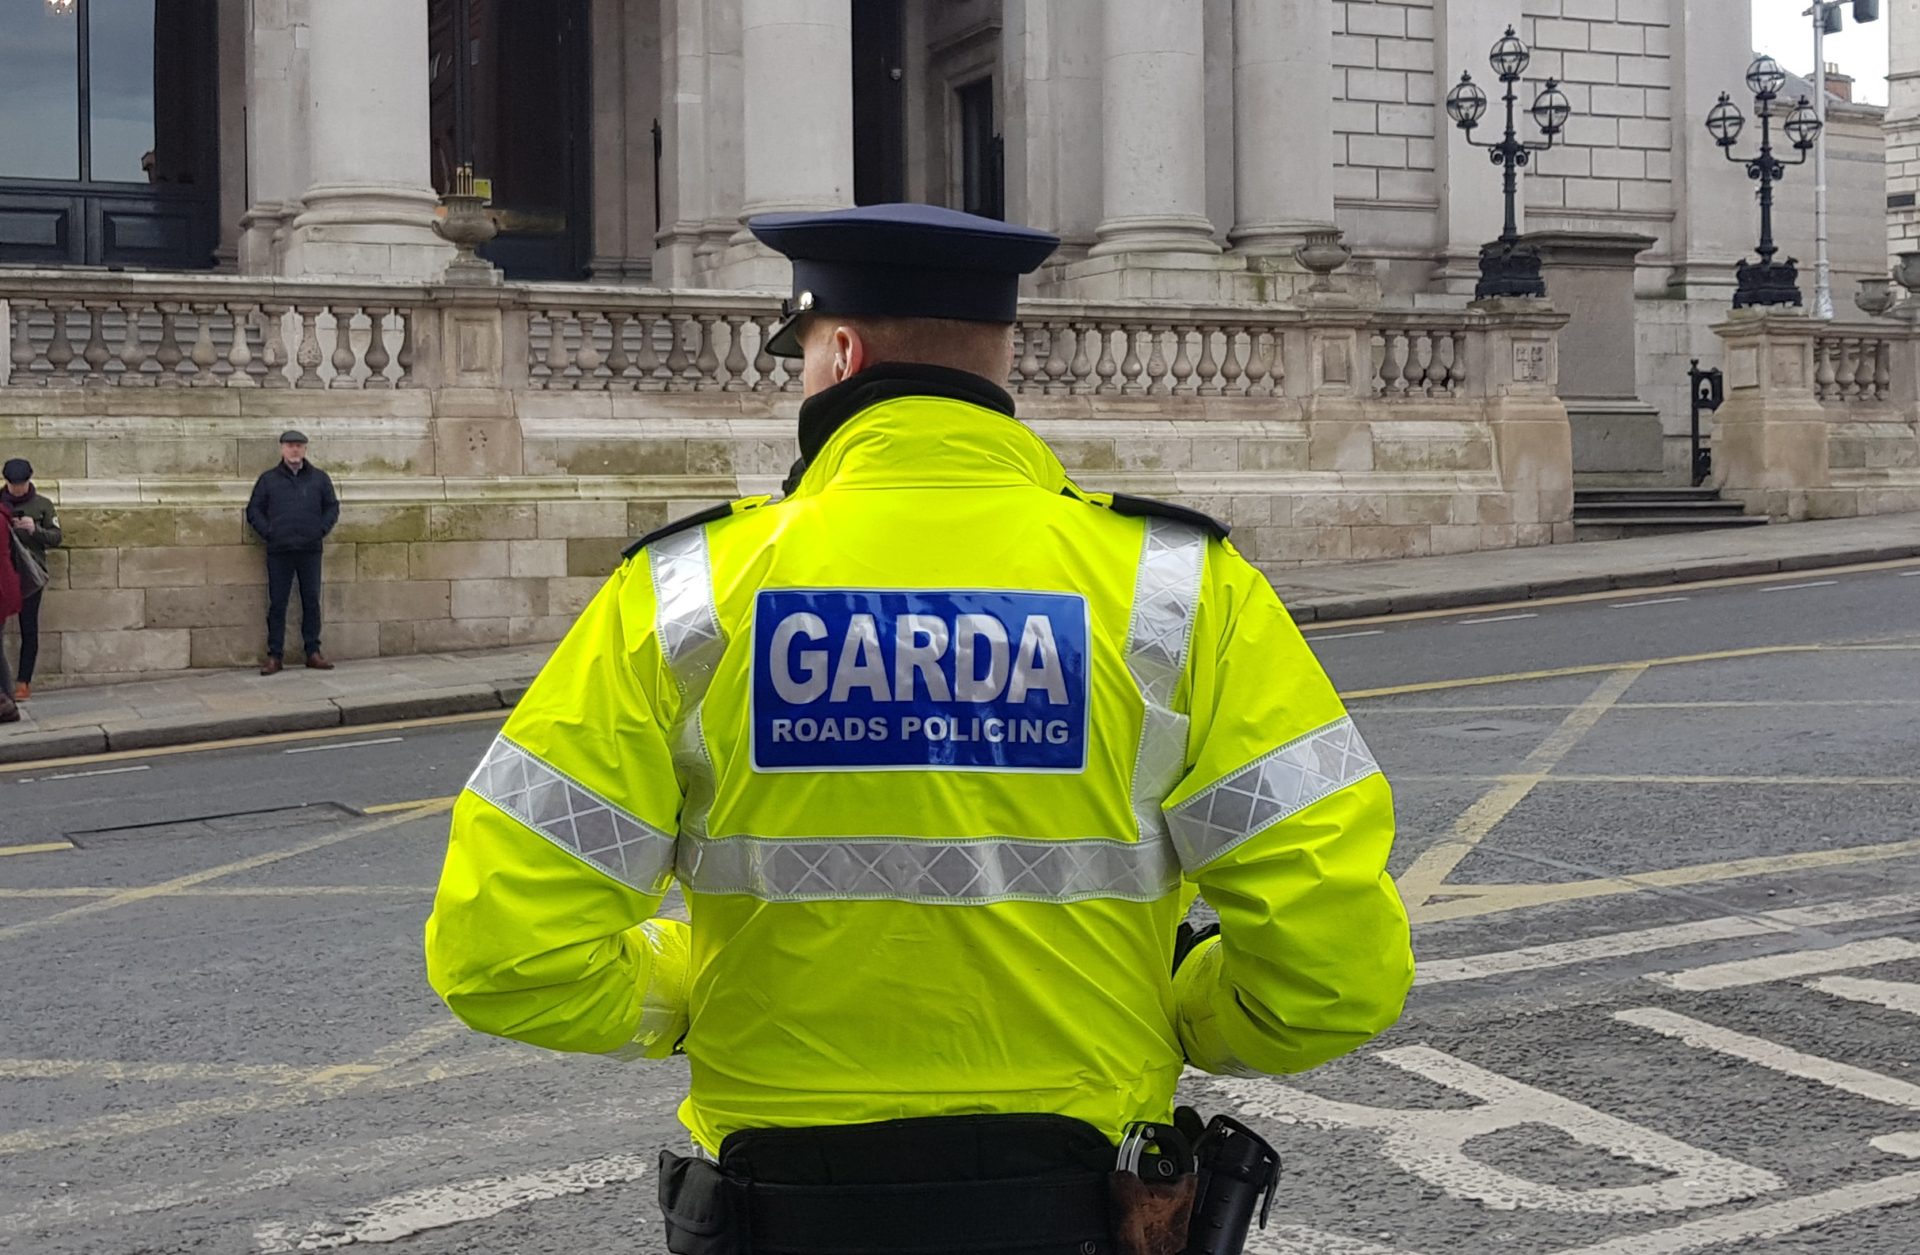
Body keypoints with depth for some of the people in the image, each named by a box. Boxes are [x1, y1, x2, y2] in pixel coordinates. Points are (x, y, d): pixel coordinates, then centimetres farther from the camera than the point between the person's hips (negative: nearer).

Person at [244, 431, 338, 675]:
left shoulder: (319, 478, 10)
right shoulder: (268, 479, 8)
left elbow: (332, 507, 14)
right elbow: (254, 510, 9)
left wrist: (322, 530, 0)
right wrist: (267, 533, -4)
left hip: (310, 550, 1)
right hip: (279, 552, -1)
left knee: (312, 602, 4)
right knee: (277, 604, 0)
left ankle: (313, 652, 11)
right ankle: (274, 656, 3)